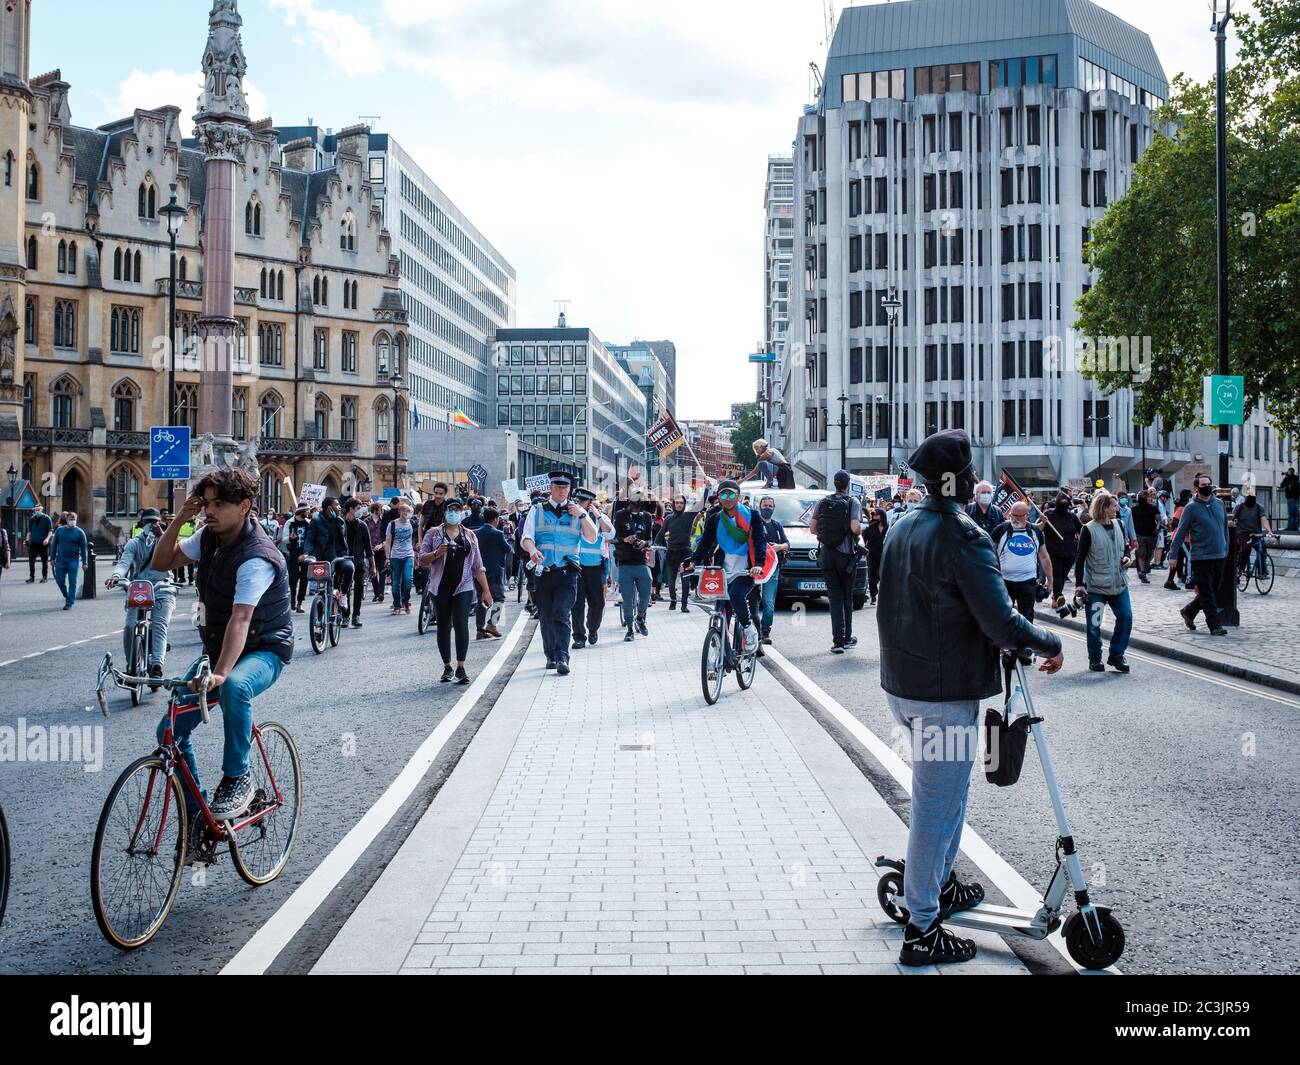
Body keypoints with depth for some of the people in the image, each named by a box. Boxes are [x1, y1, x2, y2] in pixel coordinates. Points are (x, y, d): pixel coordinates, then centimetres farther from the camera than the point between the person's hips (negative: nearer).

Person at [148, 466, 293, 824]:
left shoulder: (257, 558, -26)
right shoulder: (209, 537, -1)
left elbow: (240, 619, -37)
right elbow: (162, 561, 6)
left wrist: (221, 673, -49)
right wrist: (179, 520, -10)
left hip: (264, 650, -8)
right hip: (216, 647, 8)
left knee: (234, 686, -42)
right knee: (170, 729, -4)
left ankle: (237, 778, -21)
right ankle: (197, 813, 12)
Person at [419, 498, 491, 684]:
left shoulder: (469, 535, 12)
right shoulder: (434, 533, 6)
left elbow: (478, 566, 12)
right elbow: (422, 559, 1)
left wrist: (486, 590, 7)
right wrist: (437, 553, -18)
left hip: (463, 586, 0)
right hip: (441, 587, 0)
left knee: (461, 624, -12)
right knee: (444, 625, 5)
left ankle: (460, 668, -9)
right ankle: (447, 667, 16)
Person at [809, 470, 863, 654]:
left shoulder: (823, 503, 4)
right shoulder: (853, 503, -8)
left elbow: (812, 528, 2)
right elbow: (855, 527, -21)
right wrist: (860, 532, 1)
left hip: (827, 554, 2)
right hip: (846, 554, -2)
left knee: (835, 598, 3)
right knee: (847, 597, 12)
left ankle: (838, 640, -4)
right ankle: (847, 638, 18)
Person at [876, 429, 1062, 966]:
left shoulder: (901, 528, 8)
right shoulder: (964, 537, -20)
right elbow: (1002, 622, -24)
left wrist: (990, 635, 17)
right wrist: (1051, 644, -6)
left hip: (901, 684, 9)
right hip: (945, 693, -9)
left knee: (939, 793, 25)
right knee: (937, 806, 0)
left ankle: (940, 883, 40)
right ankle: (922, 930, 9)